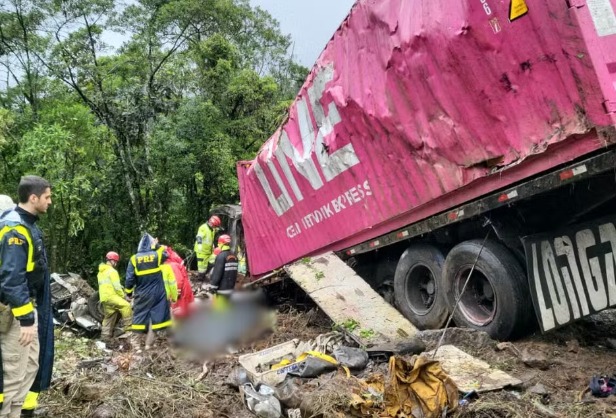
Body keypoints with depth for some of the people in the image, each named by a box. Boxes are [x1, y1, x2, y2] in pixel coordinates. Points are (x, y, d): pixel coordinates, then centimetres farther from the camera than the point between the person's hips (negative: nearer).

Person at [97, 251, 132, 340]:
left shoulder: (101, 272, 23)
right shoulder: (112, 271, -8)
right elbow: (116, 286, -13)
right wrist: (124, 296, -5)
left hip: (104, 297, 10)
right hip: (111, 296, -10)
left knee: (108, 318, 15)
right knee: (126, 306, -20)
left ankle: (105, 336, 18)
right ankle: (127, 327, -24)